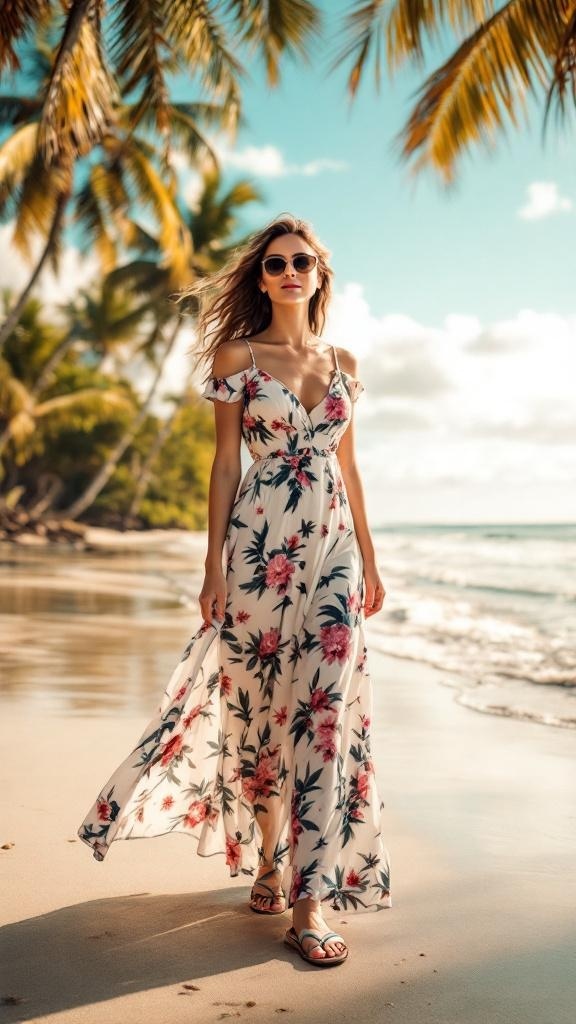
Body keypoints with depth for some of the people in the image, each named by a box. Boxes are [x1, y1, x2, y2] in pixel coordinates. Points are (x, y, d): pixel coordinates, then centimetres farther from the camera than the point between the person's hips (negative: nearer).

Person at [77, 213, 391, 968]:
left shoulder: (344, 362, 14)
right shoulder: (238, 355, 3)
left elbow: (348, 465, 16)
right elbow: (225, 462, 0)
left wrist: (370, 559, 15)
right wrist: (214, 565, -6)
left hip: (333, 546, 3)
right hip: (261, 543, -3)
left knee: (325, 709, -5)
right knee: (260, 703, 4)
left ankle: (311, 899, -3)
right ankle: (268, 860, 25)